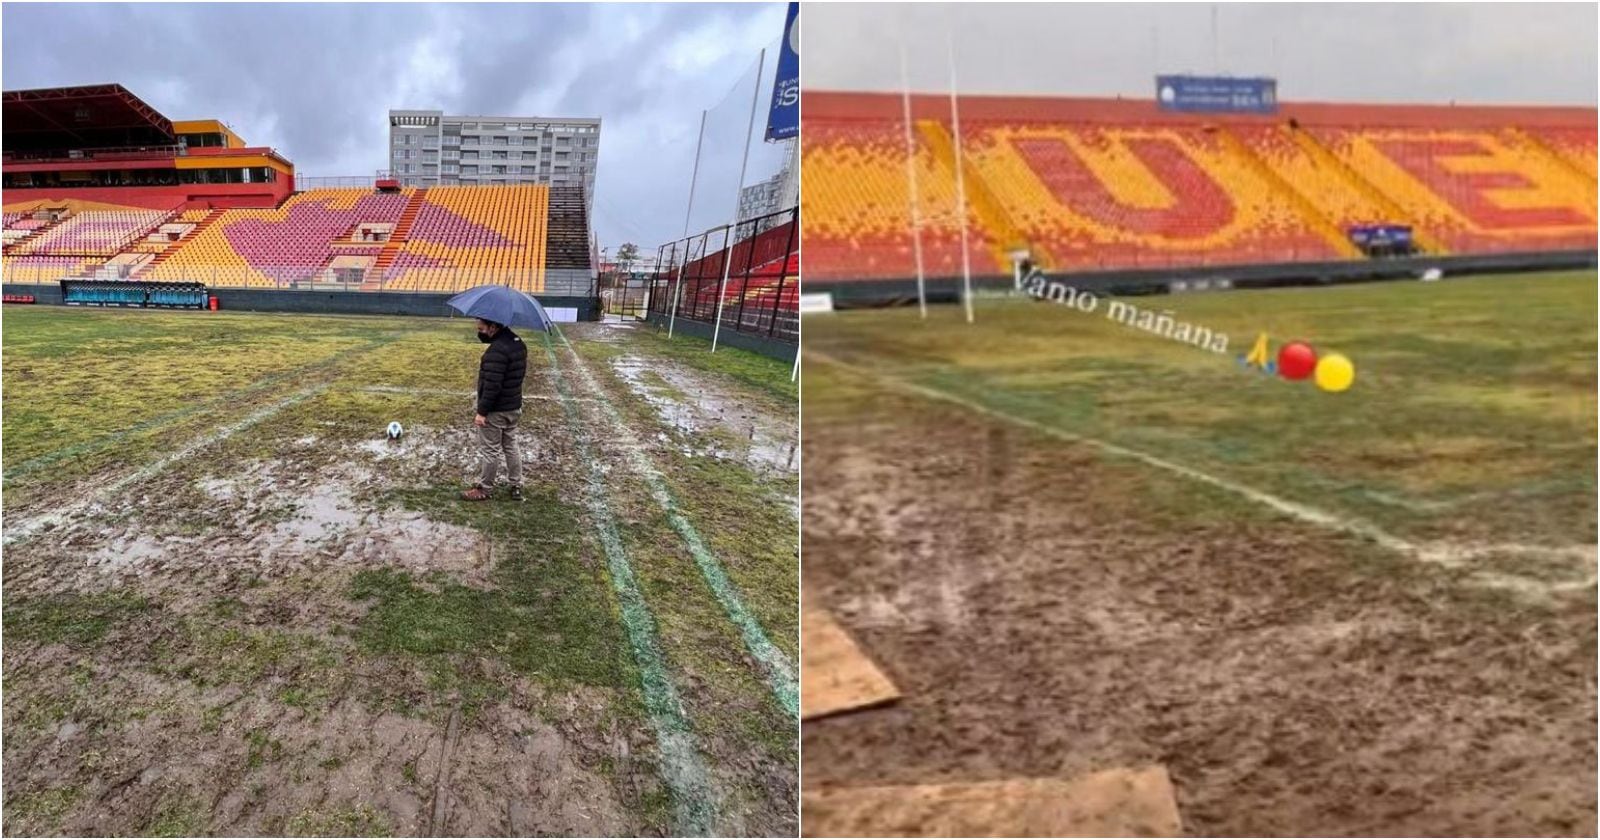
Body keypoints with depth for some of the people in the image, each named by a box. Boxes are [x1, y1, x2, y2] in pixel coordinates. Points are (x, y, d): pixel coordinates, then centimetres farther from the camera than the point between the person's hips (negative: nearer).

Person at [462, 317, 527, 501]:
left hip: (496, 410, -9)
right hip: (514, 407, 9)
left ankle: (484, 488, 16)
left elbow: (491, 385, -26)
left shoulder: (497, 350, -25)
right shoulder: (518, 342, 5)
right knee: (511, 446, 17)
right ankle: (516, 486, 24)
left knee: (490, 450, 4)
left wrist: (482, 411, -21)